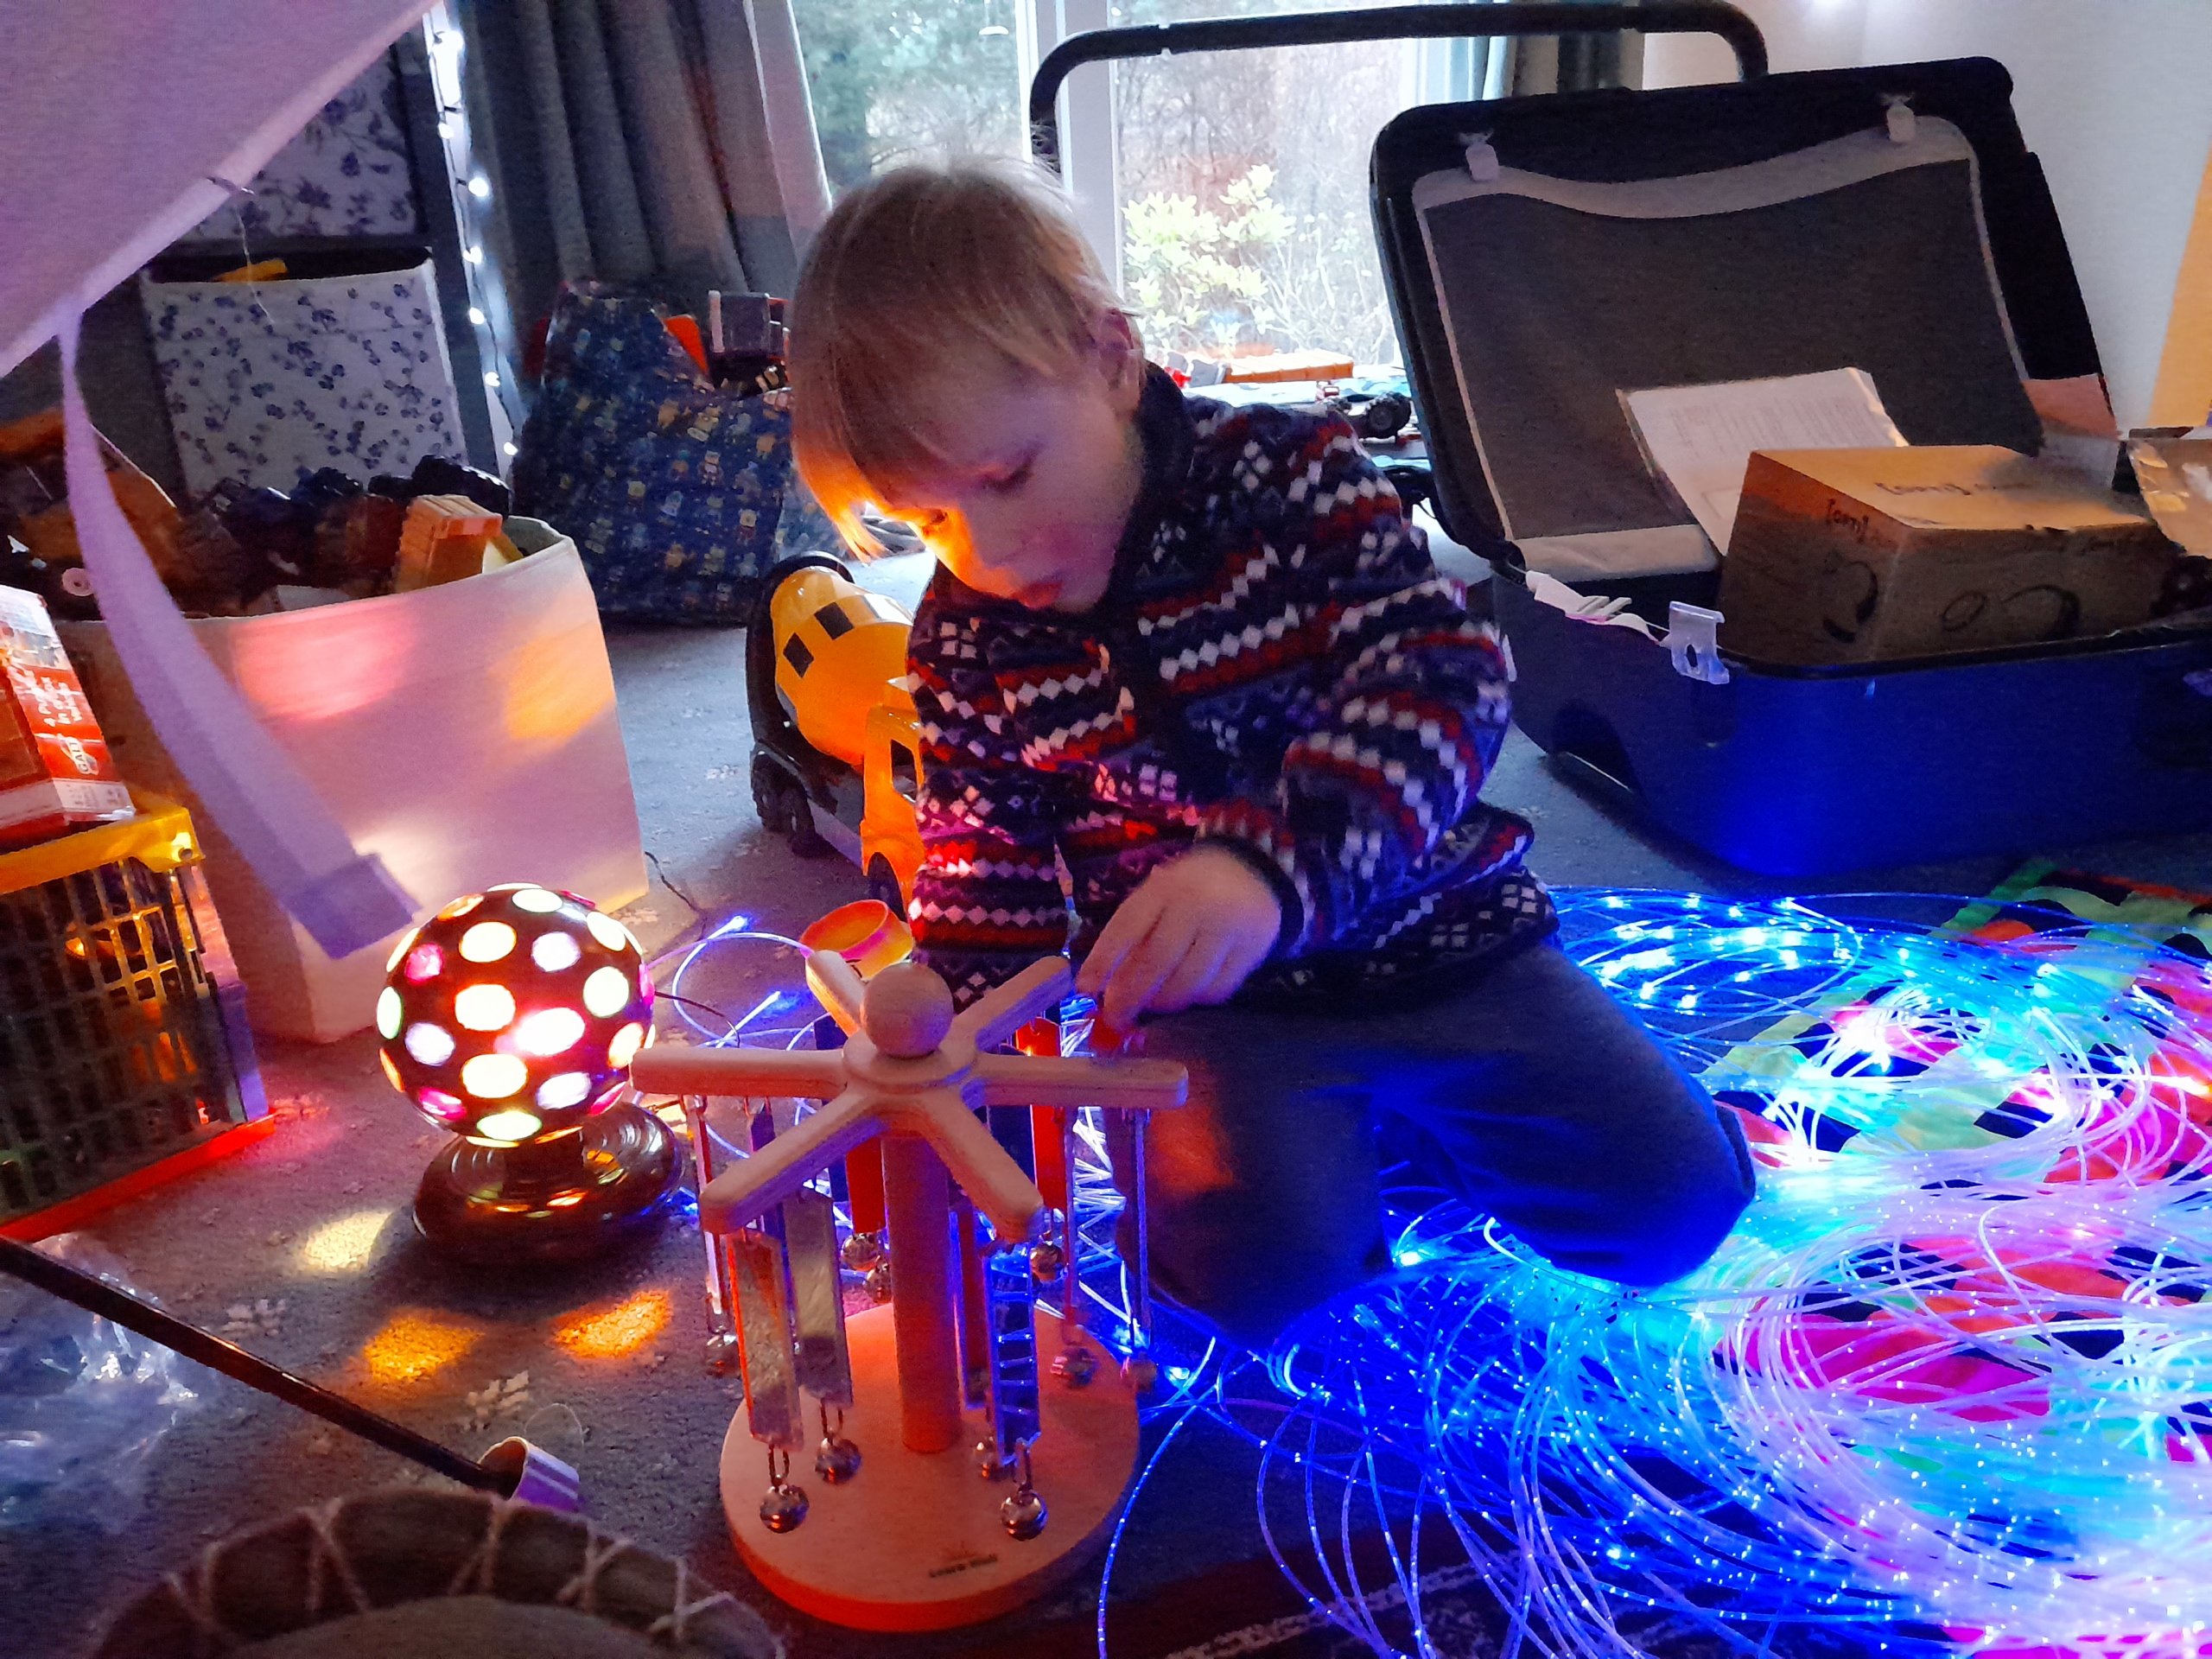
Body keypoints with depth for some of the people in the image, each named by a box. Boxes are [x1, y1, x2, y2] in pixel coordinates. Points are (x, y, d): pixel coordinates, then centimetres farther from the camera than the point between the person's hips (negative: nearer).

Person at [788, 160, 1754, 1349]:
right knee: (1259, 1270, -24)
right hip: (1204, 1004, 1)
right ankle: (1338, 1129, 9)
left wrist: (1270, 866, -42)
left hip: (1428, 930, 0)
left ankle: (1389, 1107, 19)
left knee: (1673, 1202, -3)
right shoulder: (963, 639, -3)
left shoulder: (1288, 471, -12)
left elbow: (1438, 675, -25)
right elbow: (986, 887, 6)